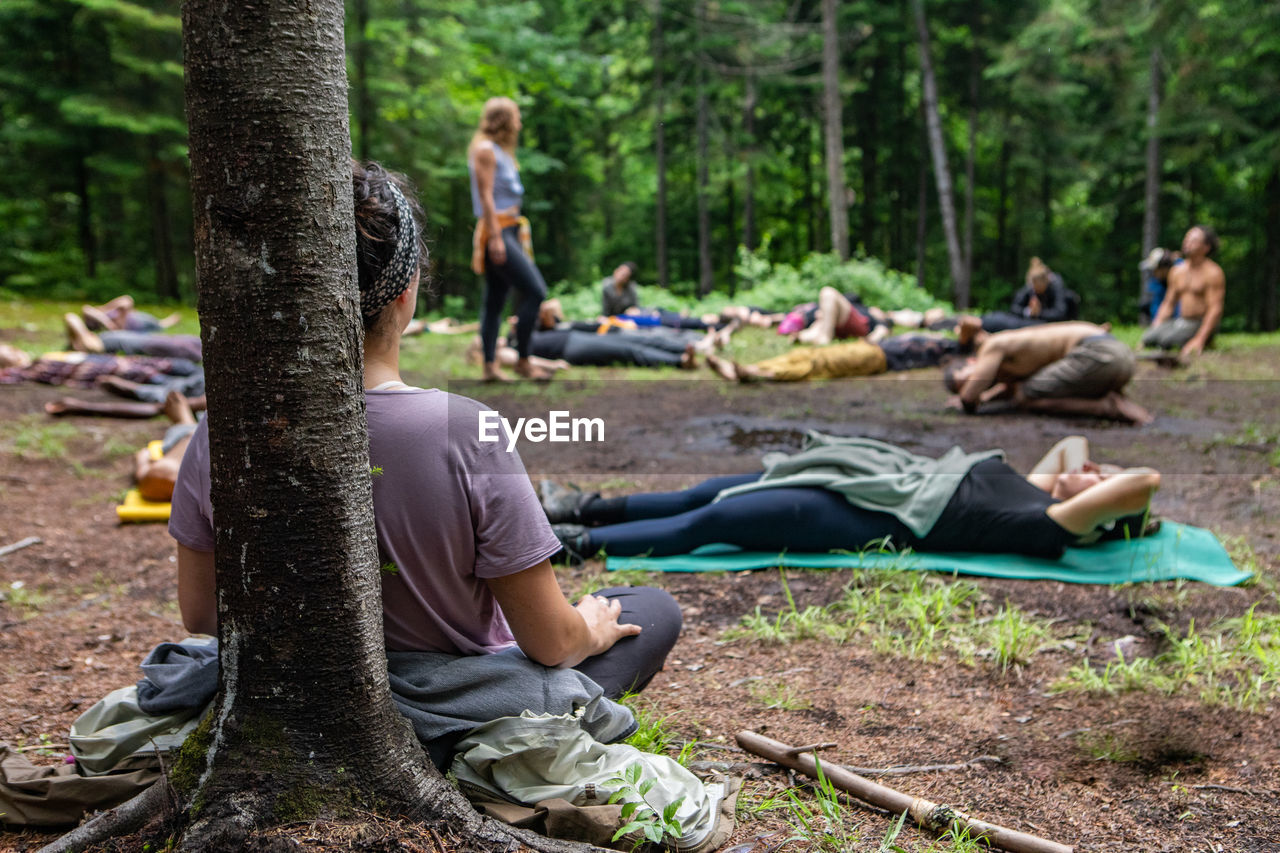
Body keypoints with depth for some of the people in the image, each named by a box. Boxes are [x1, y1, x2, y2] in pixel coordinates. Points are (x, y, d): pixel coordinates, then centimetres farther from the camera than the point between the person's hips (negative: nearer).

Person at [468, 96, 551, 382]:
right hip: (496, 231, -10)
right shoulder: (485, 149, -7)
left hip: (508, 231, 10)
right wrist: (495, 237, -20)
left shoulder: (500, 151, 22)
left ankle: (490, 366, 9)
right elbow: (486, 195, -14)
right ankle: (523, 360, -11)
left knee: (495, 302, 7)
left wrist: (515, 235, 20)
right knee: (535, 291, -16)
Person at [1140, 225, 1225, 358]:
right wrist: (1154, 330, 2)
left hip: (1202, 326, -5)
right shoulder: (1177, 271, 12)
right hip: (1180, 322, 5)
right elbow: (1168, 304, 17)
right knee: (1148, 338, -25)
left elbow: (1215, 309, -15)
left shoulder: (1213, 273, -8)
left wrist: (1199, 339, -25)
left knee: (1166, 339, -32)